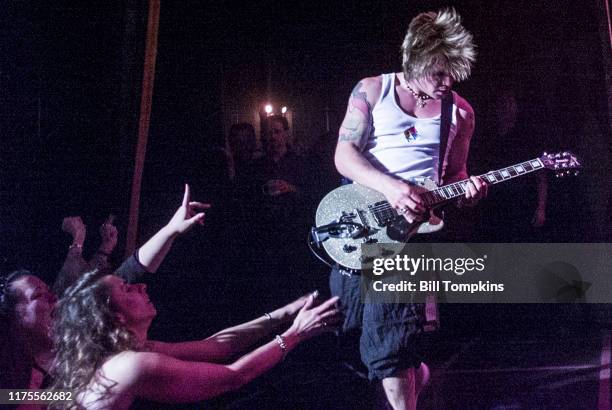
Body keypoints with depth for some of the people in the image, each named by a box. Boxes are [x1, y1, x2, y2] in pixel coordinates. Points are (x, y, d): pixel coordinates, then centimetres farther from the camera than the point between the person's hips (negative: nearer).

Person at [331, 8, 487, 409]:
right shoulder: (372, 90, 1)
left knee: (386, 335, -15)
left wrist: (465, 188, -8)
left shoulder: (460, 112, 8)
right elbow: (344, 154, -6)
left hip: (413, 223, -1)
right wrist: (390, 186, -23)